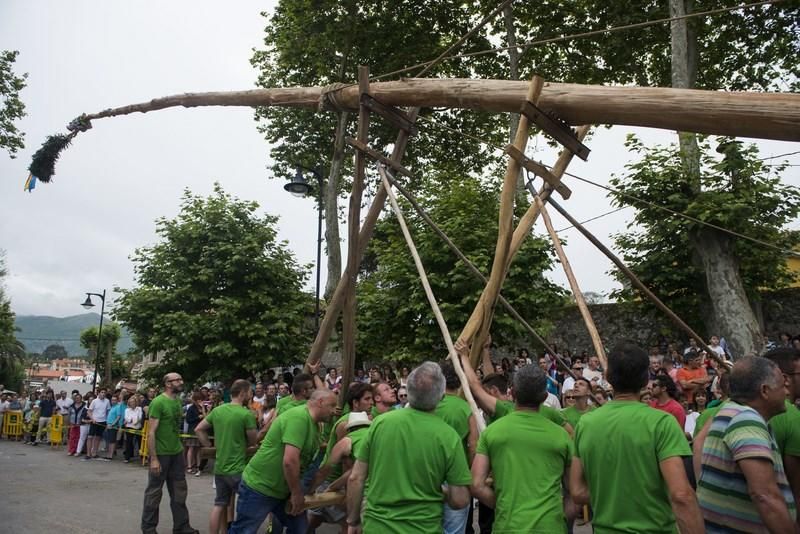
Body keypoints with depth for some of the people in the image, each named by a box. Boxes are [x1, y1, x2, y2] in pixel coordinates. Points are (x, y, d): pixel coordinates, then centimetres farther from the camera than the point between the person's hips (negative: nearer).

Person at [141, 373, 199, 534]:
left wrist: (181, 450, 13)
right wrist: (153, 458, -20)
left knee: (179, 492, 13)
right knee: (154, 492, 8)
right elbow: (151, 432, -18)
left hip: (177, 453, 7)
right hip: (161, 454, -7)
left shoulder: (178, 401, 7)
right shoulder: (158, 402, -16)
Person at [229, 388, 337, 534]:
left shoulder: (314, 424, 6)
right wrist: (297, 494, -18)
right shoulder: (299, 416, -24)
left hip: (283, 490, 9)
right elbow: (289, 460, -30)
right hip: (259, 487, -9)